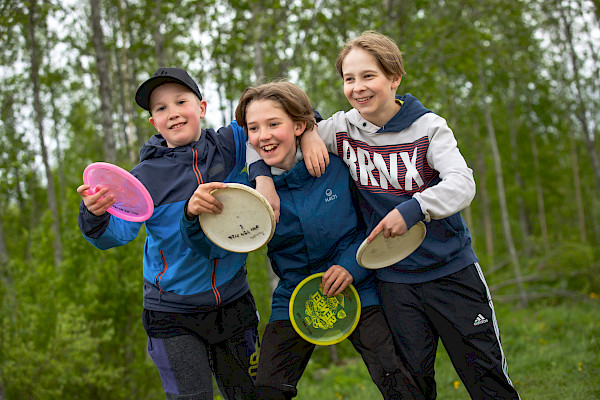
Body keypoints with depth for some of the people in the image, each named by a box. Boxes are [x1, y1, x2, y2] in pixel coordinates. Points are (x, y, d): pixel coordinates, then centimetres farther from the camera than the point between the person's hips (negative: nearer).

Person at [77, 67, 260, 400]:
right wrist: (96, 216, -43)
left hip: (233, 305, 3)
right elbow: (118, 232, -21)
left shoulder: (229, 145, -4)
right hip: (173, 315, -2)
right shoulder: (145, 176, -10)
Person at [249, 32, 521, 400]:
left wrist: (411, 210, -34)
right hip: (394, 278, 2)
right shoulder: (342, 128, -1)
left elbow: (462, 185, -19)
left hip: (452, 269, -1)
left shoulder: (428, 127, -7)